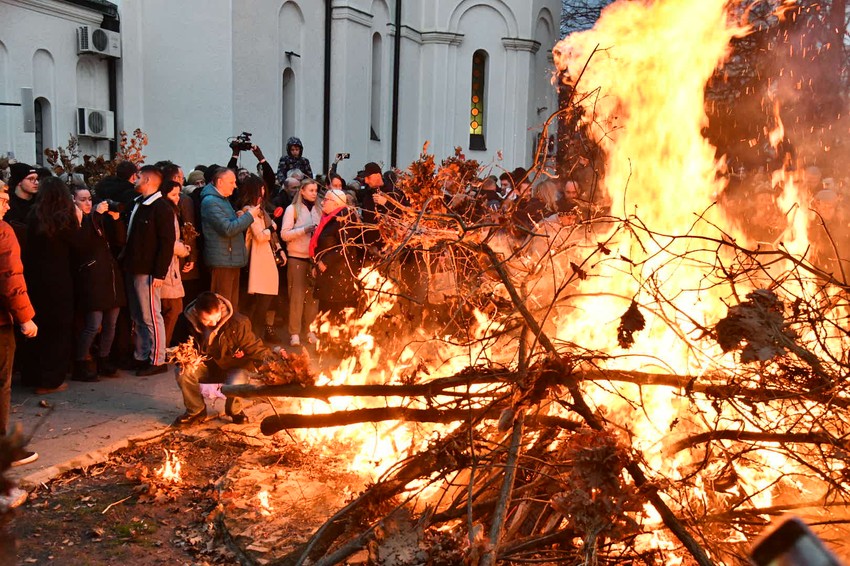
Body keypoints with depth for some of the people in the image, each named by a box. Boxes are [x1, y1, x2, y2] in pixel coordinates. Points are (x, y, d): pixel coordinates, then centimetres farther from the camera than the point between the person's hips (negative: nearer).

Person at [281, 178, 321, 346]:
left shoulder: (318, 210, 11)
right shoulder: (292, 209, 1)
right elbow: (284, 234, -6)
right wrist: (304, 229, -17)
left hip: (315, 258, 3)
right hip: (297, 258, -3)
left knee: (313, 295, 4)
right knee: (297, 295, -1)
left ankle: (310, 329, 14)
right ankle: (294, 333, 4)